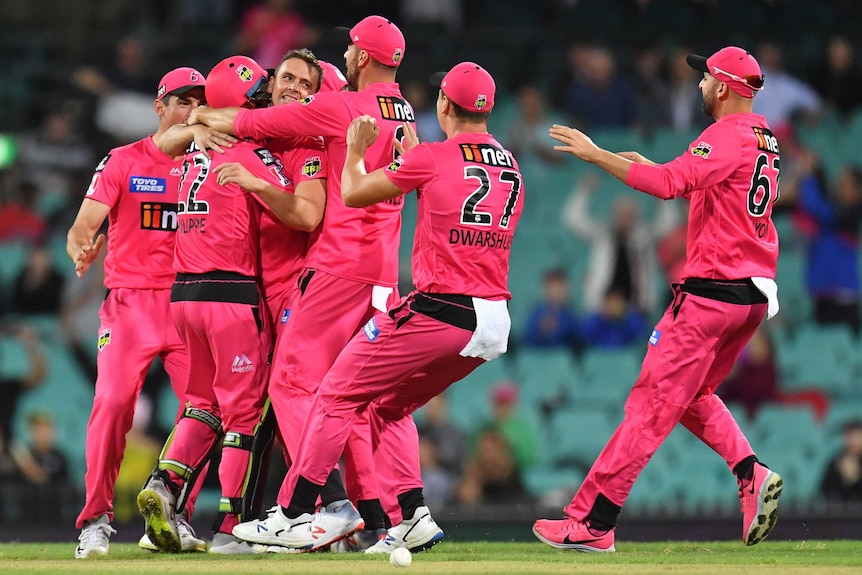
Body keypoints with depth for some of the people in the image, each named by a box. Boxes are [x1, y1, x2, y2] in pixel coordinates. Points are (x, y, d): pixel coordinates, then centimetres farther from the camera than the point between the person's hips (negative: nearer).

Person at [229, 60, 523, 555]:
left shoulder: (431, 157, -5)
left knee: (340, 394, 4)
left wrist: (356, 149, 23)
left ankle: (295, 517, 1)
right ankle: (413, 517, 10)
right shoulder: (511, 167, 13)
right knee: (391, 405, 23)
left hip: (438, 310, -7)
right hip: (494, 323, 7)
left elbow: (353, 193, 5)